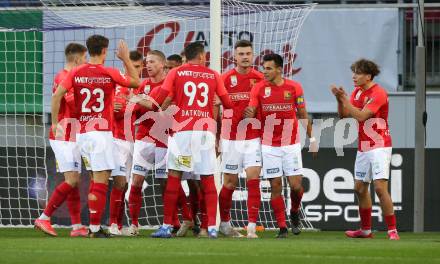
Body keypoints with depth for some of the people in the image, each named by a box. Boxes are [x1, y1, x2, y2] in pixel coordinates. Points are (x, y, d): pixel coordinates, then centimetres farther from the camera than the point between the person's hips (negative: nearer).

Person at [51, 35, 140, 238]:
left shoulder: (76, 73, 4)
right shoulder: (110, 74, -4)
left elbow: (57, 95, -3)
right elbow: (136, 82, 10)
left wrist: (54, 122, 4)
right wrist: (126, 59, 18)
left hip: (82, 133, 5)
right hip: (102, 132, -5)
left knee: (96, 176, 17)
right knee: (101, 179, -5)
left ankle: (93, 226, 15)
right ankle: (95, 228, -9)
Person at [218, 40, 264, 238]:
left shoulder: (260, 79, 3)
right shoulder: (226, 79, 0)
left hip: (254, 138, 1)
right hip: (231, 138, 0)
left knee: (253, 180, -10)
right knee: (230, 183, 6)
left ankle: (251, 227, -11)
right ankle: (224, 223, 24)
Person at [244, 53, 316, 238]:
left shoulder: (294, 88, -2)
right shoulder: (259, 89, -1)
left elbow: (303, 115, 8)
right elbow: (251, 114, -1)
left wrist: (311, 138, 10)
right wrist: (248, 114, -25)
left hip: (291, 144, 0)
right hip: (269, 146, 0)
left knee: (296, 185, -4)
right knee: (275, 187, -2)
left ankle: (294, 213, 26)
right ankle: (282, 228, 4)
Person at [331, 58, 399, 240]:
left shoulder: (378, 93, -15)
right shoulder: (357, 92, 11)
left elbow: (360, 116, -23)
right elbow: (344, 114, 10)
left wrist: (344, 99, -19)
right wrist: (340, 99, -6)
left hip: (379, 147, -9)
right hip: (363, 148, 9)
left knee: (380, 187, -17)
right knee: (360, 188, 12)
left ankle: (392, 231, -15)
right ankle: (366, 230, 23)